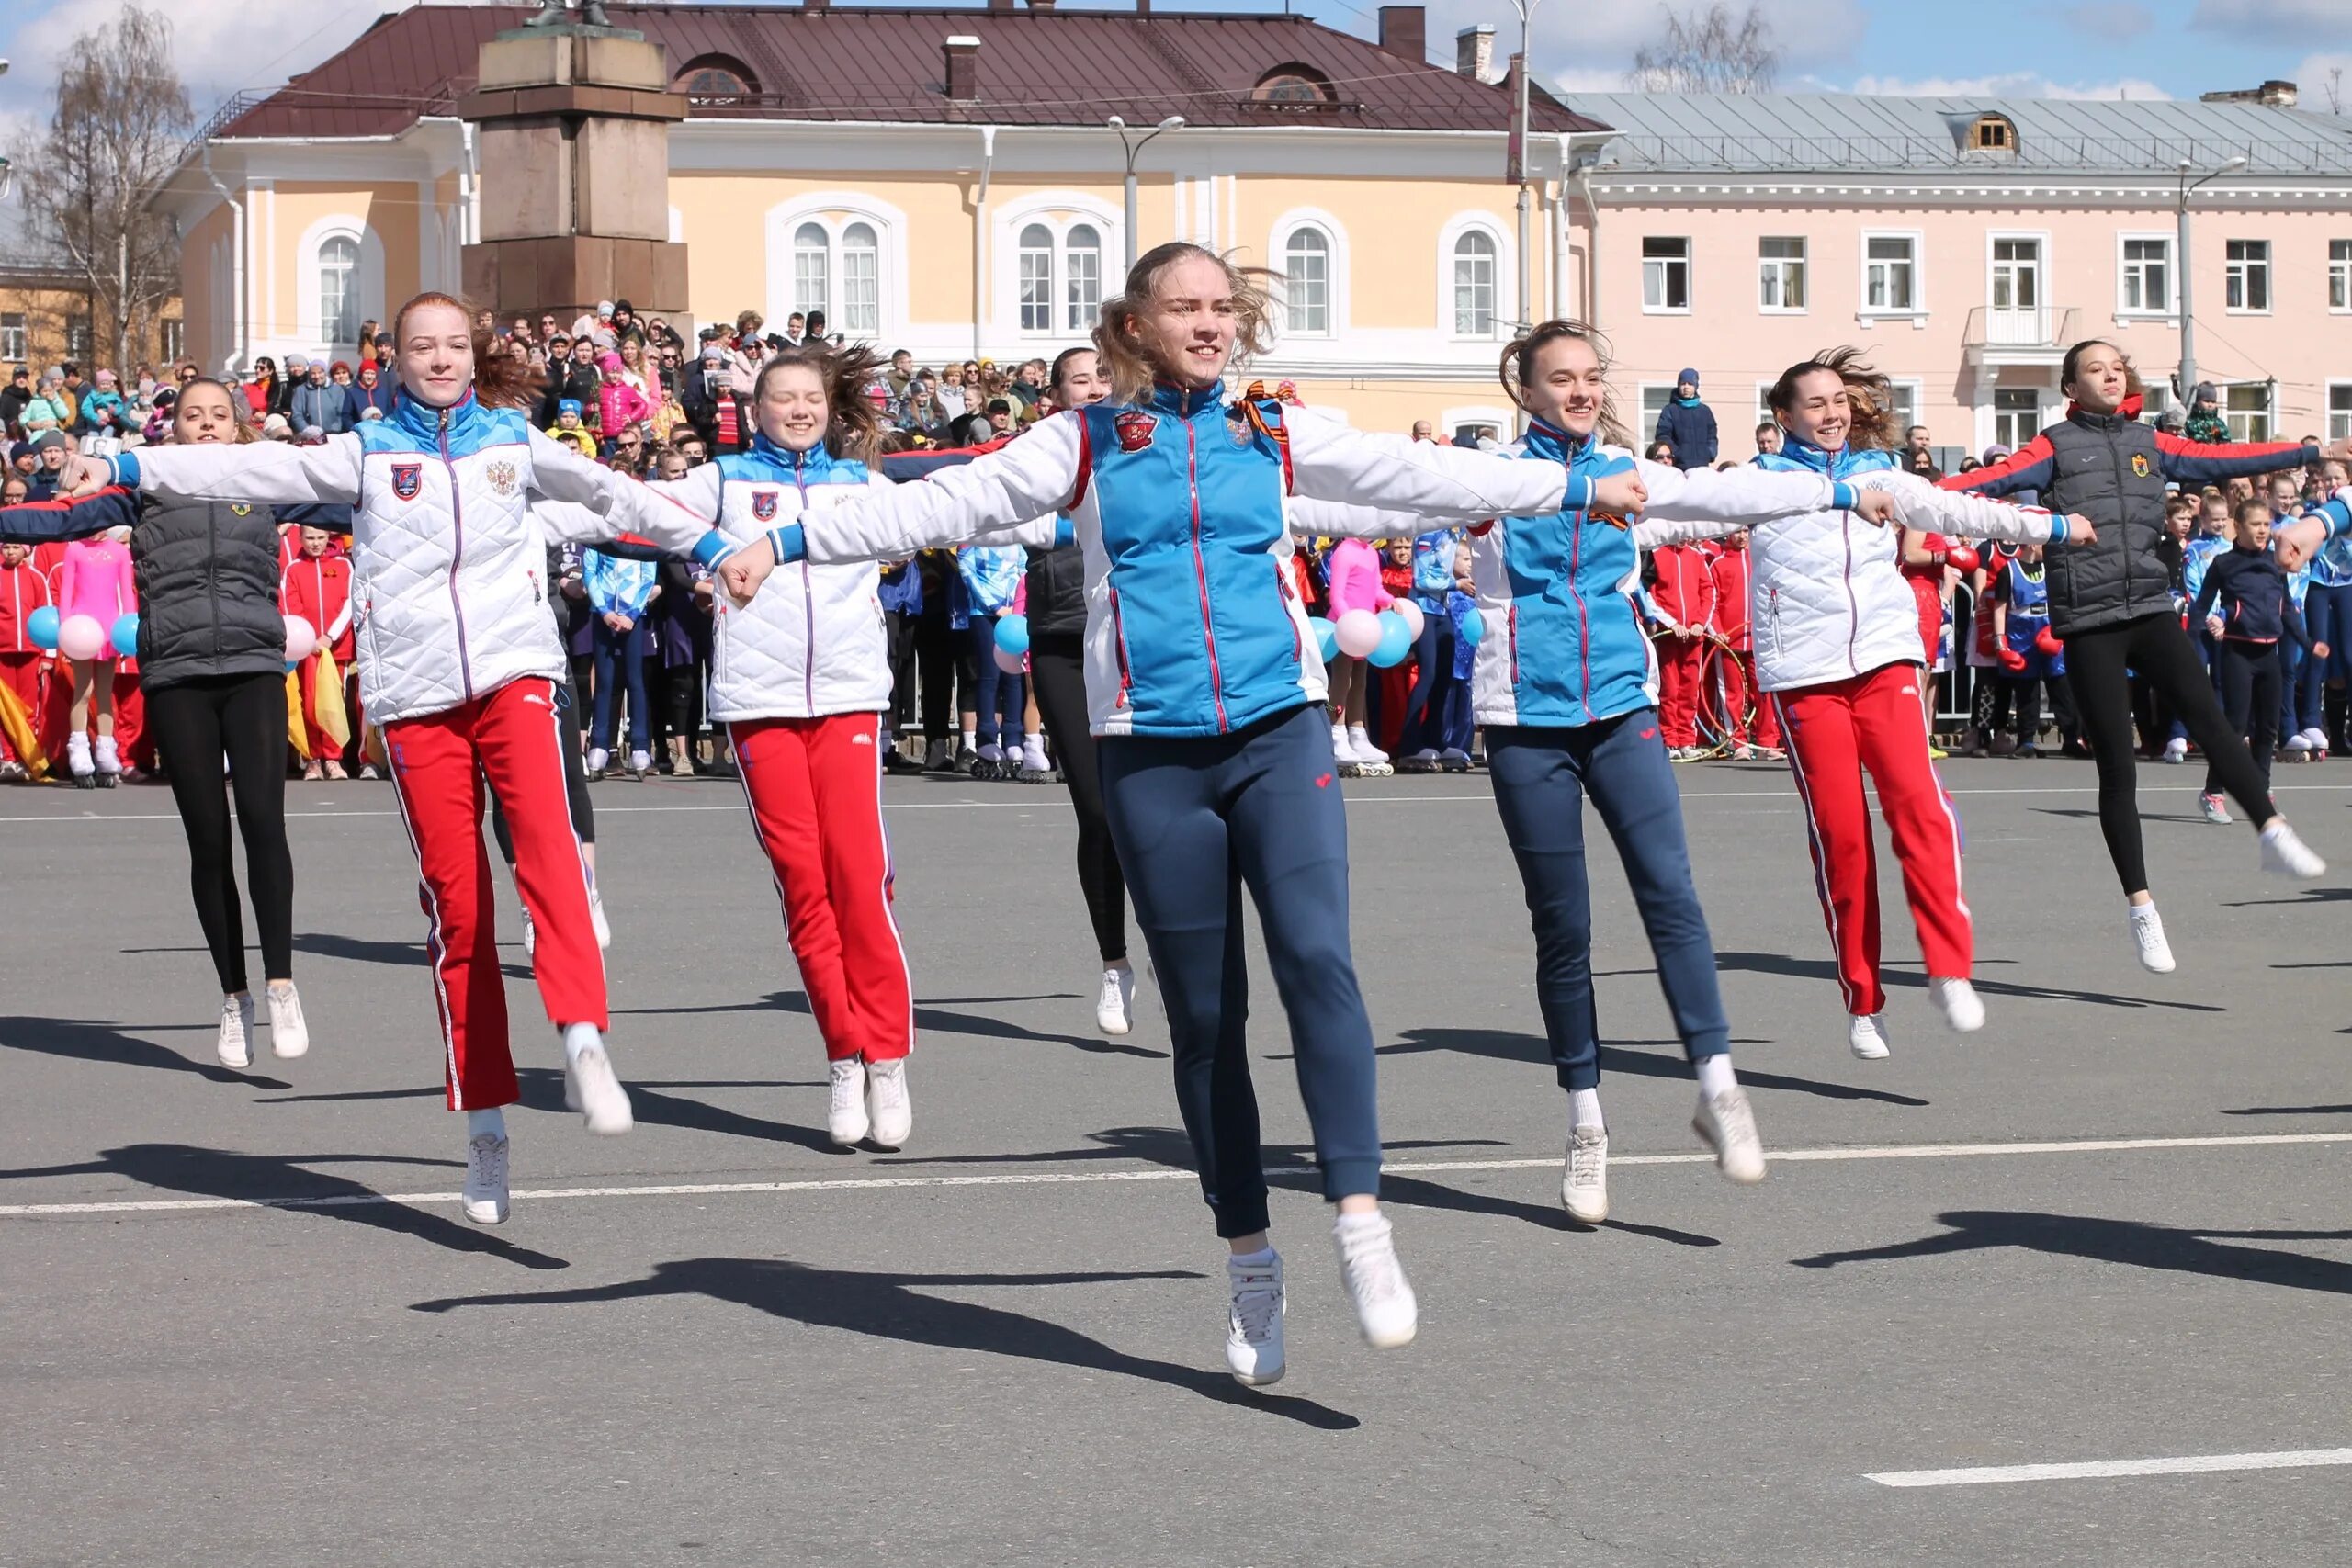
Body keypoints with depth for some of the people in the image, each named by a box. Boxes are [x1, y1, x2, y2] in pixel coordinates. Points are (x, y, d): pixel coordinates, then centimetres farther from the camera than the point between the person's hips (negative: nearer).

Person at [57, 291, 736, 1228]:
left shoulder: (514, 441, 14)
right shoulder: (367, 453, 10)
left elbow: (608, 493, 27)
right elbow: (252, 470, 1)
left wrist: (705, 544, 33)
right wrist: (126, 469, -9)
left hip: (512, 674, 0)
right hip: (415, 695, 0)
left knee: (547, 842, -27)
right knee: (456, 909, 0)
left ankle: (582, 1037, -40)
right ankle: (483, 1124, 6)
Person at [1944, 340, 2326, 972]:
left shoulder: (2149, 443, 14)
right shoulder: (2056, 446, 2)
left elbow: (2221, 461, 19)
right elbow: (1995, 478, -9)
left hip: (2150, 607, 3)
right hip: (2087, 622, -3)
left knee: (2207, 716, -21)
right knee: (2116, 767, -1)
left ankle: (2273, 832, -24)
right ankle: (2141, 907, 4)